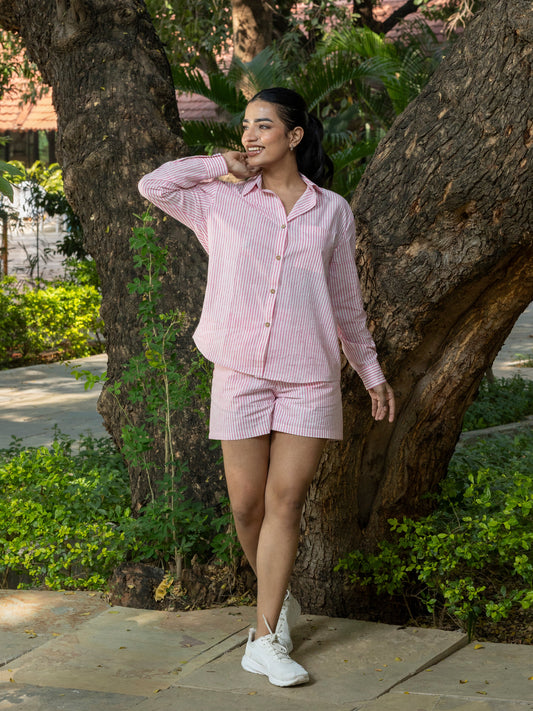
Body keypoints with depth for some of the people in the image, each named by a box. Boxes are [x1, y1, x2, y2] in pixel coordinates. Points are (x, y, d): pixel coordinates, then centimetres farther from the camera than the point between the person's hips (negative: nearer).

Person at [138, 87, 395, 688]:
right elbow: (153, 185, 1)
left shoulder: (331, 211, 10)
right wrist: (222, 165, 5)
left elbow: (345, 299, 17)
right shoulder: (222, 199, 9)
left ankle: (265, 638, 1)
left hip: (310, 376, 0)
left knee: (285, 501, -4)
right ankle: (277, 597, 29)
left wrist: (372, 371, 20)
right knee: (246, 504, 2)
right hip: (241, 370, 0)